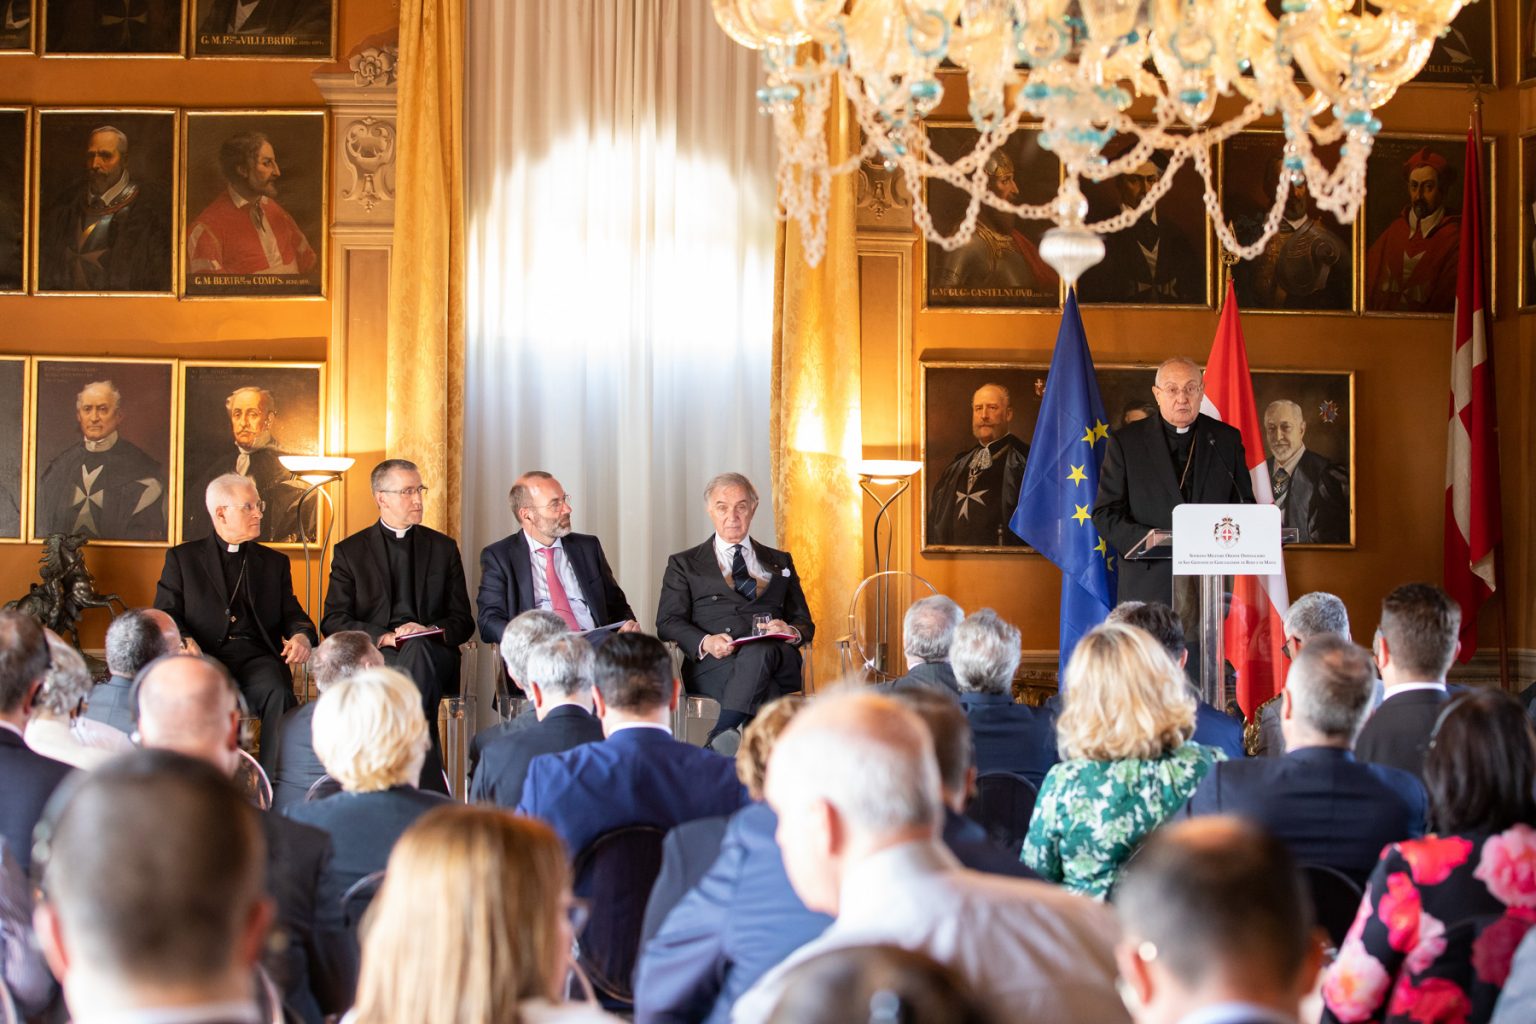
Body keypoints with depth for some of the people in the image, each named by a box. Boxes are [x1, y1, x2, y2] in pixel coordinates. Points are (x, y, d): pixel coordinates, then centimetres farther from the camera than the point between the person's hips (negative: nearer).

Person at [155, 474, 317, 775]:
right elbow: (165, 615, 8)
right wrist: (184, 641, -16)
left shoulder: (274, 563, 25)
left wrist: (302, 635, -7)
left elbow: (291, 614, 18)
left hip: (257, 658, 2)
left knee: (279, 695, -32)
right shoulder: (182, 558, 17)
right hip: (206, 658, -2)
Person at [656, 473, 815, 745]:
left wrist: (790, 632, -6)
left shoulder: (779, 562, 28)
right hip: (712, 664, -1)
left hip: (775, 657, 2)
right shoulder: (684, 564, 21)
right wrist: (705, 642, -14)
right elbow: (668, 623, 8)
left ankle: (720, 739, -46)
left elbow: (805, 623, 21)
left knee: (759, 651, -38)